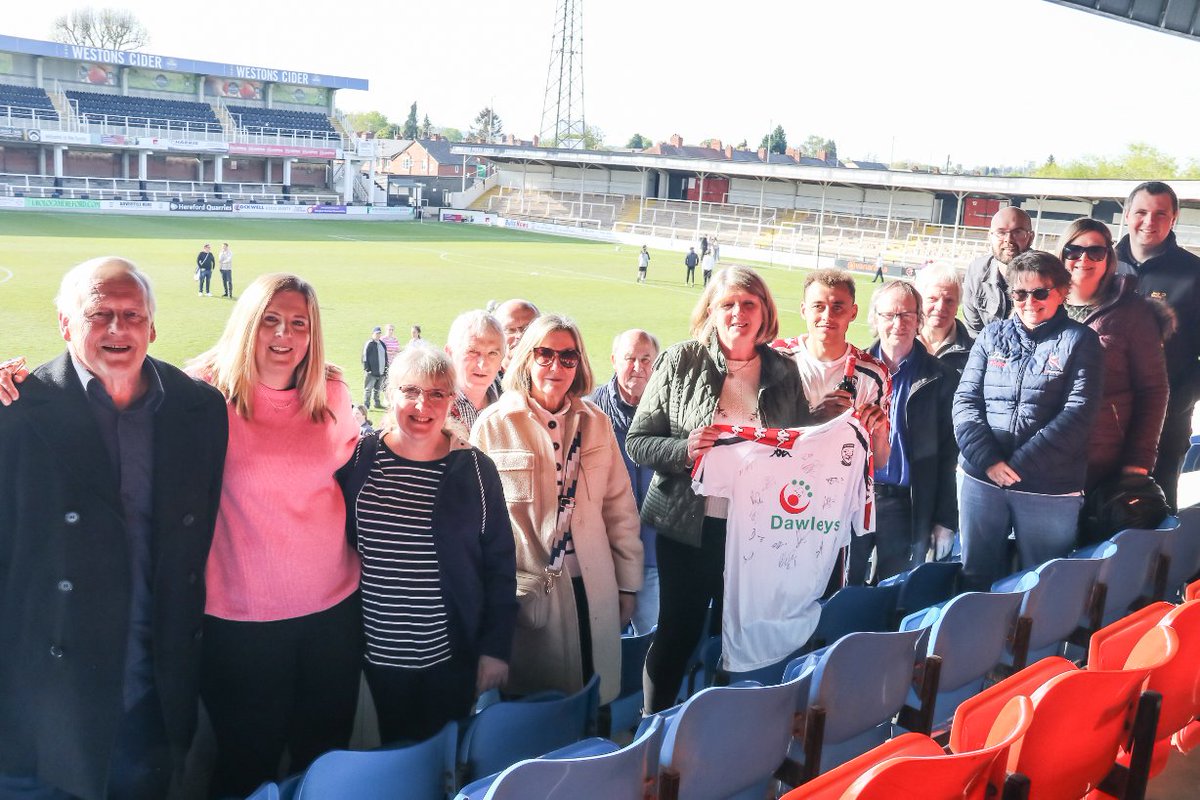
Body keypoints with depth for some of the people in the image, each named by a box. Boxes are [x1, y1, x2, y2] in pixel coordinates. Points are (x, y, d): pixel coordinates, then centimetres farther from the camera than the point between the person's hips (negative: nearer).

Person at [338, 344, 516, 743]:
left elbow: (501, 565, 0)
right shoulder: (358, 459, -3)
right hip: (376, 654, 1)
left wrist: (496, 649, -1)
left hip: (451, 655, 0)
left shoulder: (475, 468, -3)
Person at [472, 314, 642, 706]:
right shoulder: (493, 424, -4)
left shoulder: (595, 422, 6)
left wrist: (628, 583, 10)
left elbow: (619, 507, 9)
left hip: (591, 588, 3)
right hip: (525, 589, -2)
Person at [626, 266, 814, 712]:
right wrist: (684, 450, -21)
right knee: (678, 633, 8)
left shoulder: (783, 373, 5)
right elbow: (637, 441, -4)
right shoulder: (681, 361, -4)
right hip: (688, 525, -2)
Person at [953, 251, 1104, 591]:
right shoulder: (992, 335, 8)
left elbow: (1078, 413, -10)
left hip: (1050, 489, -2)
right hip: (981, 479, 2)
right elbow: (965, 400, 1)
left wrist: (1018, 463, -15)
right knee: (977, 580, 12)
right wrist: (987, 458, -13)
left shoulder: (1080, 340, 0)